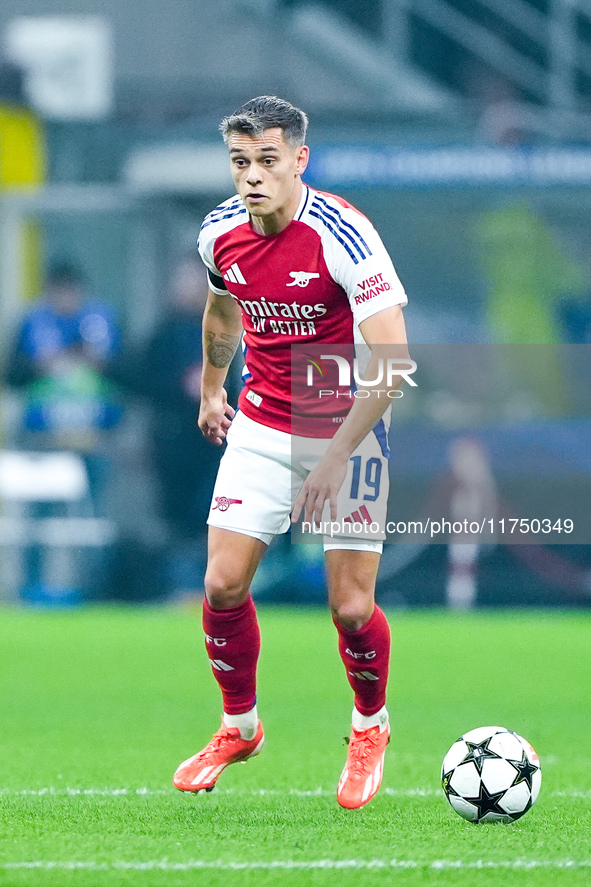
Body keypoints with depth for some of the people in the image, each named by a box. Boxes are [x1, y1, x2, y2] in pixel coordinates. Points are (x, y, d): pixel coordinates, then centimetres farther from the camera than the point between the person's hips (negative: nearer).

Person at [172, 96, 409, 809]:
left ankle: (370, 727, 22)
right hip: (262, 427, 5)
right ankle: (239, 726, 21)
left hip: (347, 427, -4)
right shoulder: (220, 234, -5)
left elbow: (391, 357, -26)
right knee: (223, 585, -4)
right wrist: (211, 387, 31)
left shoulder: (342, 235, -23)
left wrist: (336, 456, -29)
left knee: (351, 607, -7)